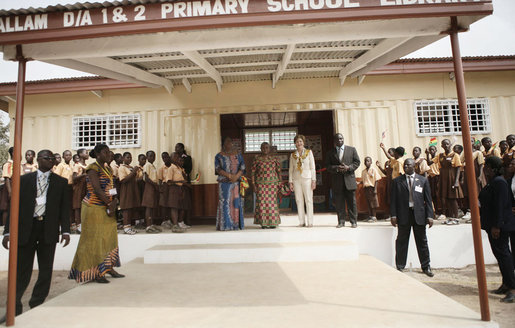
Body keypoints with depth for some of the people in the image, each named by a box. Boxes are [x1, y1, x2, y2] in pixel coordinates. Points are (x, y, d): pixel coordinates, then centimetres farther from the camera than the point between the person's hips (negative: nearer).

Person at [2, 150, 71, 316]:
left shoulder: (61, 182, 7)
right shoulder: (24, 179, 7)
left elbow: (65, 208, 4)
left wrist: (65, 230, -5)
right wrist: (8, 232, -3)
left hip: (49, 230, 1)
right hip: (26, 228, -1)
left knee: (46, 269, 8)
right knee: (22, 270, 3)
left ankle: (37, 305, 24)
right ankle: (14, 307, 17)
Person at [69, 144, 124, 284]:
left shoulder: (107, 168, 13)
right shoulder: (93, 168, -12)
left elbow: (112, 188, 6)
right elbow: (97, 189, -21)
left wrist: (114, 202, -10)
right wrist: (109, 204, -21)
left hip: (106, 208, 9)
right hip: (94, 208, -9)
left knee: (109, 237, 13)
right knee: (94, 239, -1)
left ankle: (108, 268, 23)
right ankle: (94, 272, 9)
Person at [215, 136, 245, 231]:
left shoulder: (238, 155, 12)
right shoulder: (219, 156, 5)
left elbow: (242, 167, 4)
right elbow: (218, 169, -6)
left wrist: (236, 176, -13)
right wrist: (229, 175, -17)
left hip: (236, 183, 3)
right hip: (224, 183, -2)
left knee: (236, 202, 1)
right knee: (224, 202, -5)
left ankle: (236, 224, 6)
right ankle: (224, 225, -2)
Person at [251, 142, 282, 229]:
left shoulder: (274, 159, 5)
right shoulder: (257, 159, 0)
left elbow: (279, 171, 9)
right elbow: (253, 172, 1)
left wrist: (279, 183, 3)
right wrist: (254, 185, -4)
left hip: (272, 183, 1)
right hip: (261, 184, -1)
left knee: (272, 202, 1)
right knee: (262, 203, -1)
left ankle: (273, 223, 10)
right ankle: (263, 223, 8)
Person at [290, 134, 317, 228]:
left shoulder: (309, 152, 5)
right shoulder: (292, 155, 11)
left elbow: (312, 167, 2)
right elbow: (291, 169, 12)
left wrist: (314, 180, -5)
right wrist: (290, 181, 4)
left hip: (307, 178, -2)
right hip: (296, 179, 2)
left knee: (308, 200, -4)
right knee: (299, 200, 1)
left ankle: (310, 222, 1)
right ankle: (302, 221, 7)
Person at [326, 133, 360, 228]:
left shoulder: (352, 149, 10)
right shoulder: (330, 153, 10)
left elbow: (357, 162, 7)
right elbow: (327, 166, 4)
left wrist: (349, 168, -10)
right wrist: (336, 168, -14)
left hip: (349, 180, 0)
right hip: (337, 182, 0)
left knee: (352, 202, 2)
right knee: (339, 203, 3)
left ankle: (353, 221, 11)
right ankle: (341, 222, 11)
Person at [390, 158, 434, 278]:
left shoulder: (423, 180, 8)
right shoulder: (397, 181, 5)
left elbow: (428, 199, 6)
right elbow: (393, 199, 2)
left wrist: (430, 215, -1)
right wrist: (393, 215, -6)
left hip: (419, 215, 1)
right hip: (403, 215, -1)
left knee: (422, 241, 9)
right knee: (402, 241, 4)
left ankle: (426, 266, 23)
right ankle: (400, 266, 15)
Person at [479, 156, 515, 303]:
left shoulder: (499, 182, -17)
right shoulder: (492, 182, 14)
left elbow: (500, 206, -22)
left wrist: (496, 226, -23)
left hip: (499, 226, -10)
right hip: (493, 225, 10)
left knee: (502, 253, -7)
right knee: (500, 253, 15)